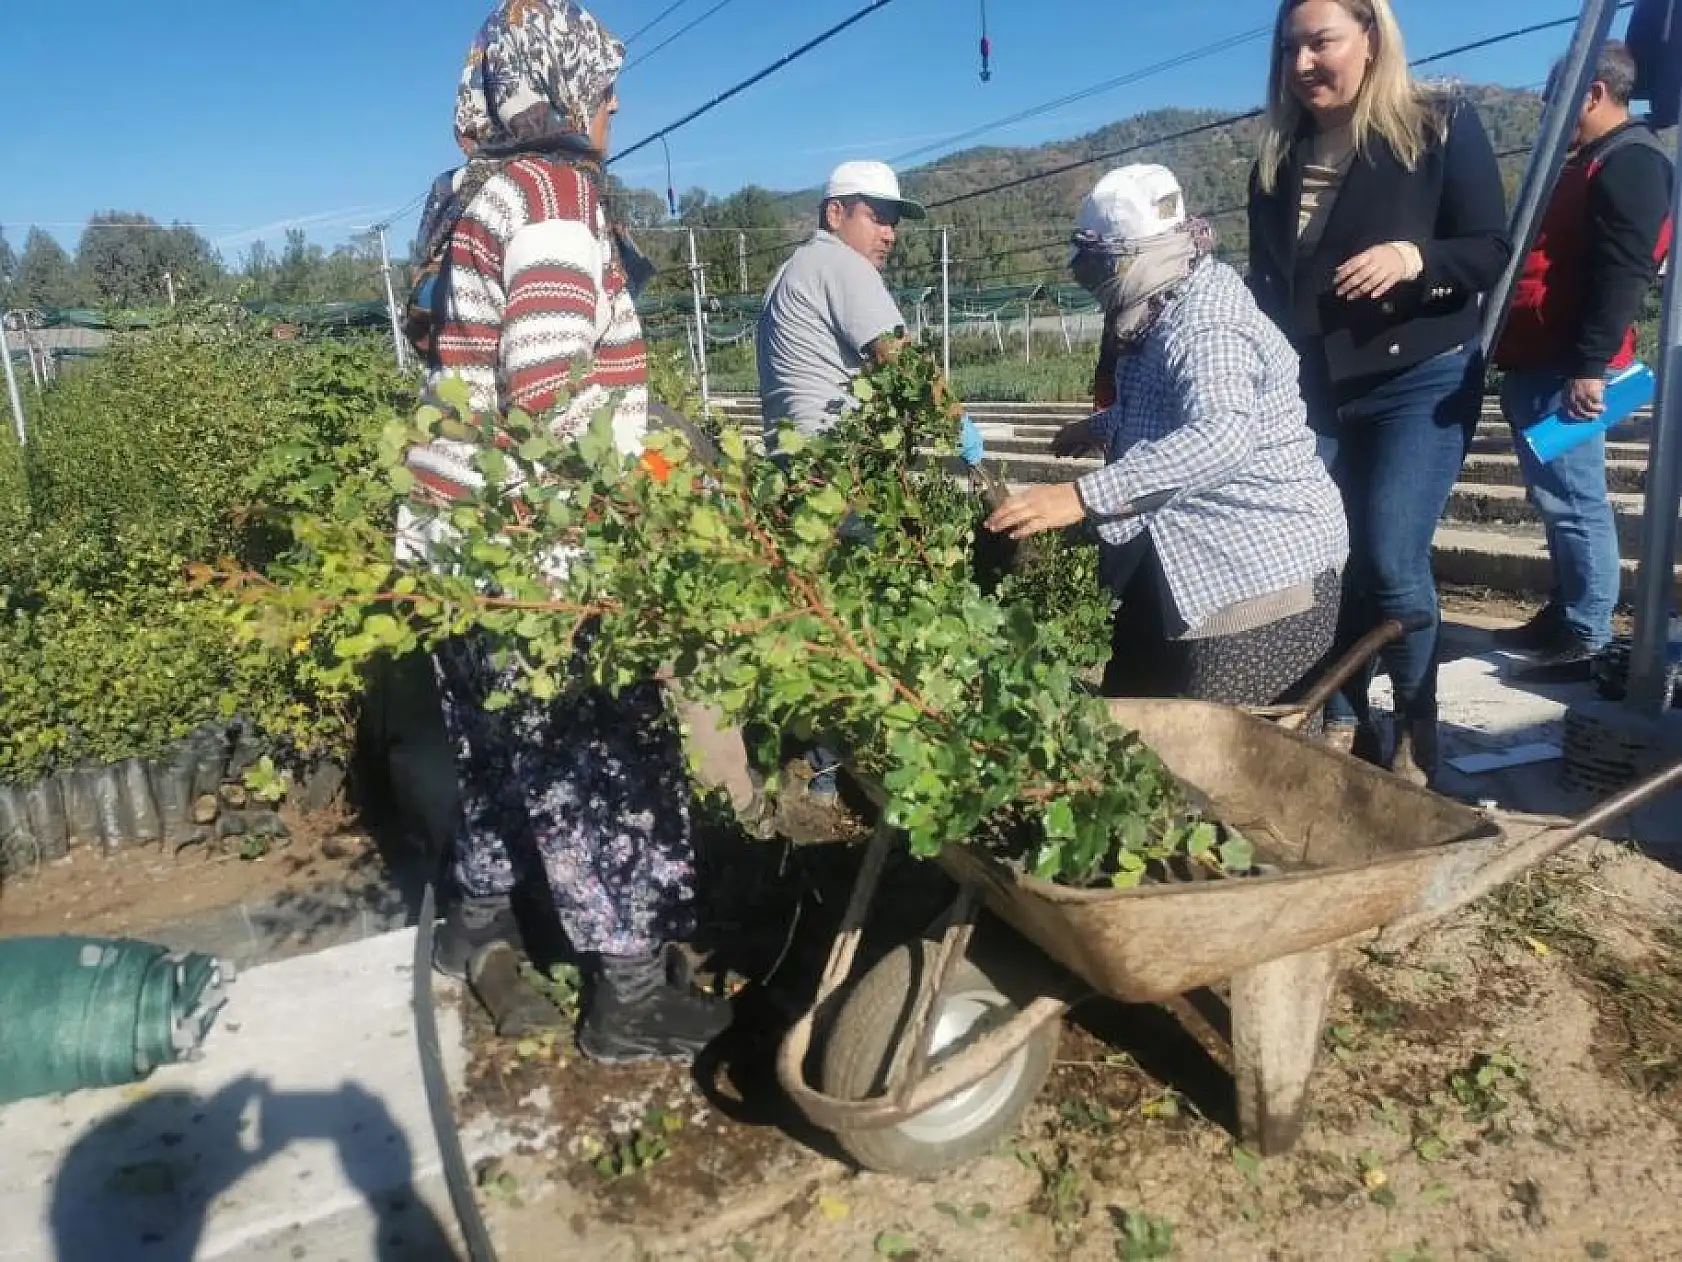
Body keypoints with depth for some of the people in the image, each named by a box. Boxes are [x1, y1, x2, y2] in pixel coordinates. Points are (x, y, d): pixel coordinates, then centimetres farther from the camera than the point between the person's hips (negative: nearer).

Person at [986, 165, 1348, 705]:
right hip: (1202, 557, 11)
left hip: (1264, 563, -11)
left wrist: (1084, 495, -47)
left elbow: (1222, 436, -42)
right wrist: (1099, 428, 28)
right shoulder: (1166, 311, 13)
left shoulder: (1208, 326, -21)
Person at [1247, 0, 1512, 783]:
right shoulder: (1279, 155, 9)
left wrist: (1412, 257, -26)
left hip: (1420, 382, -4)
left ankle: (1416, 733, 8)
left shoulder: (1441, 127, -4)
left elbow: (1493, 253, -7)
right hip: (1312, 390, 5)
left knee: (1390, 559, -12)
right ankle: (1341, 725, 17)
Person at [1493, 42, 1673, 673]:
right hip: (1540, 362, 10)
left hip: (1567, 369, -10)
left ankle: (1586, 635, -1)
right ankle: (1565, 614, 22)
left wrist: (1589, 366, -24)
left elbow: (1620, 275, -19)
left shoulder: (1630, 163, -9)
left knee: (1571, 499, -7)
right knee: (1558, 498, 13)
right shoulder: (1591, 163, 24)